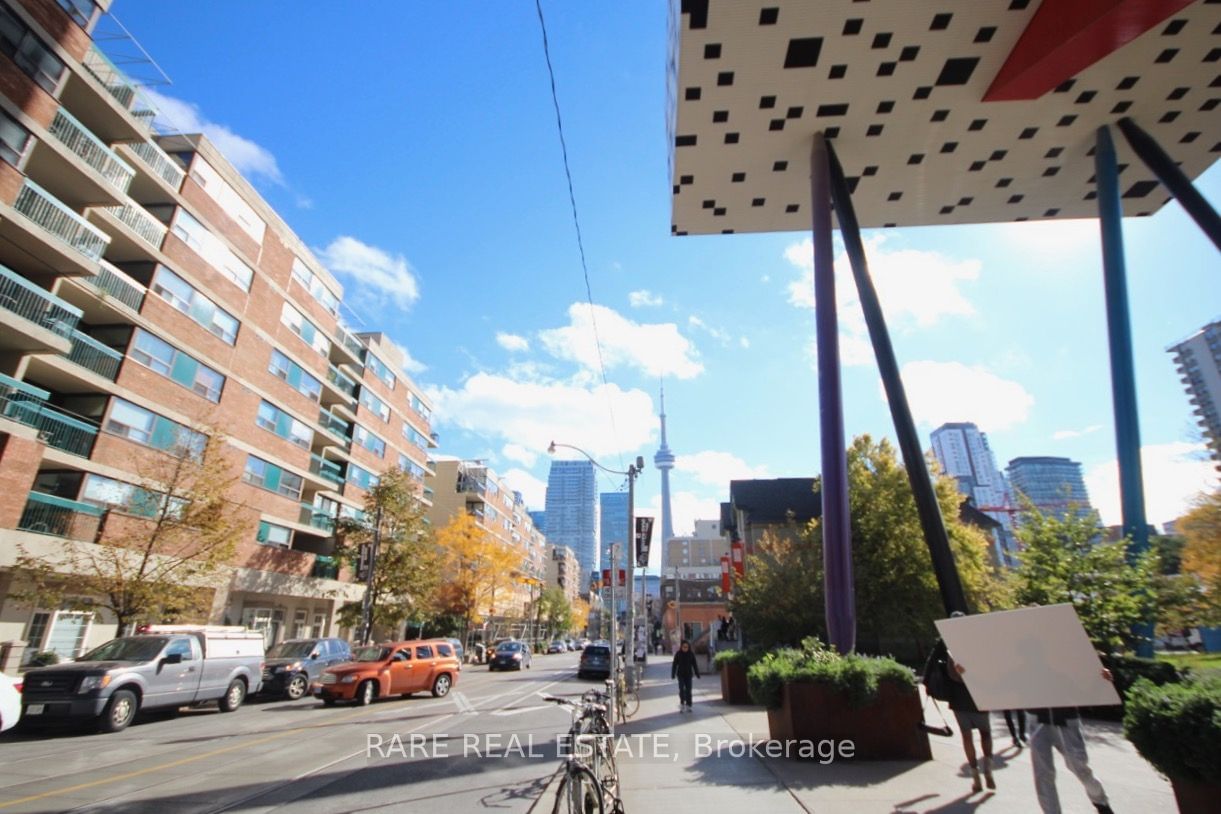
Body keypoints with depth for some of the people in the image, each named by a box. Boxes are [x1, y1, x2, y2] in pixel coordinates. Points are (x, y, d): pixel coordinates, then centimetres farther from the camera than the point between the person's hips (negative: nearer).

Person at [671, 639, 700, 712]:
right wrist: (673, 675, -5)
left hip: (688, 674, 1)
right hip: (680, 675, -1)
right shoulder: (678, 654, -6)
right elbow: (674, 665, -3)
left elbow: (694, 665, 3)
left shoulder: (691, 654, -3)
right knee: (681, 689, -9)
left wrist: (697, 674, 3)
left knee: (688, 690, 1)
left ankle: (688, 705, 11)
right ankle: (682, 704, 5)